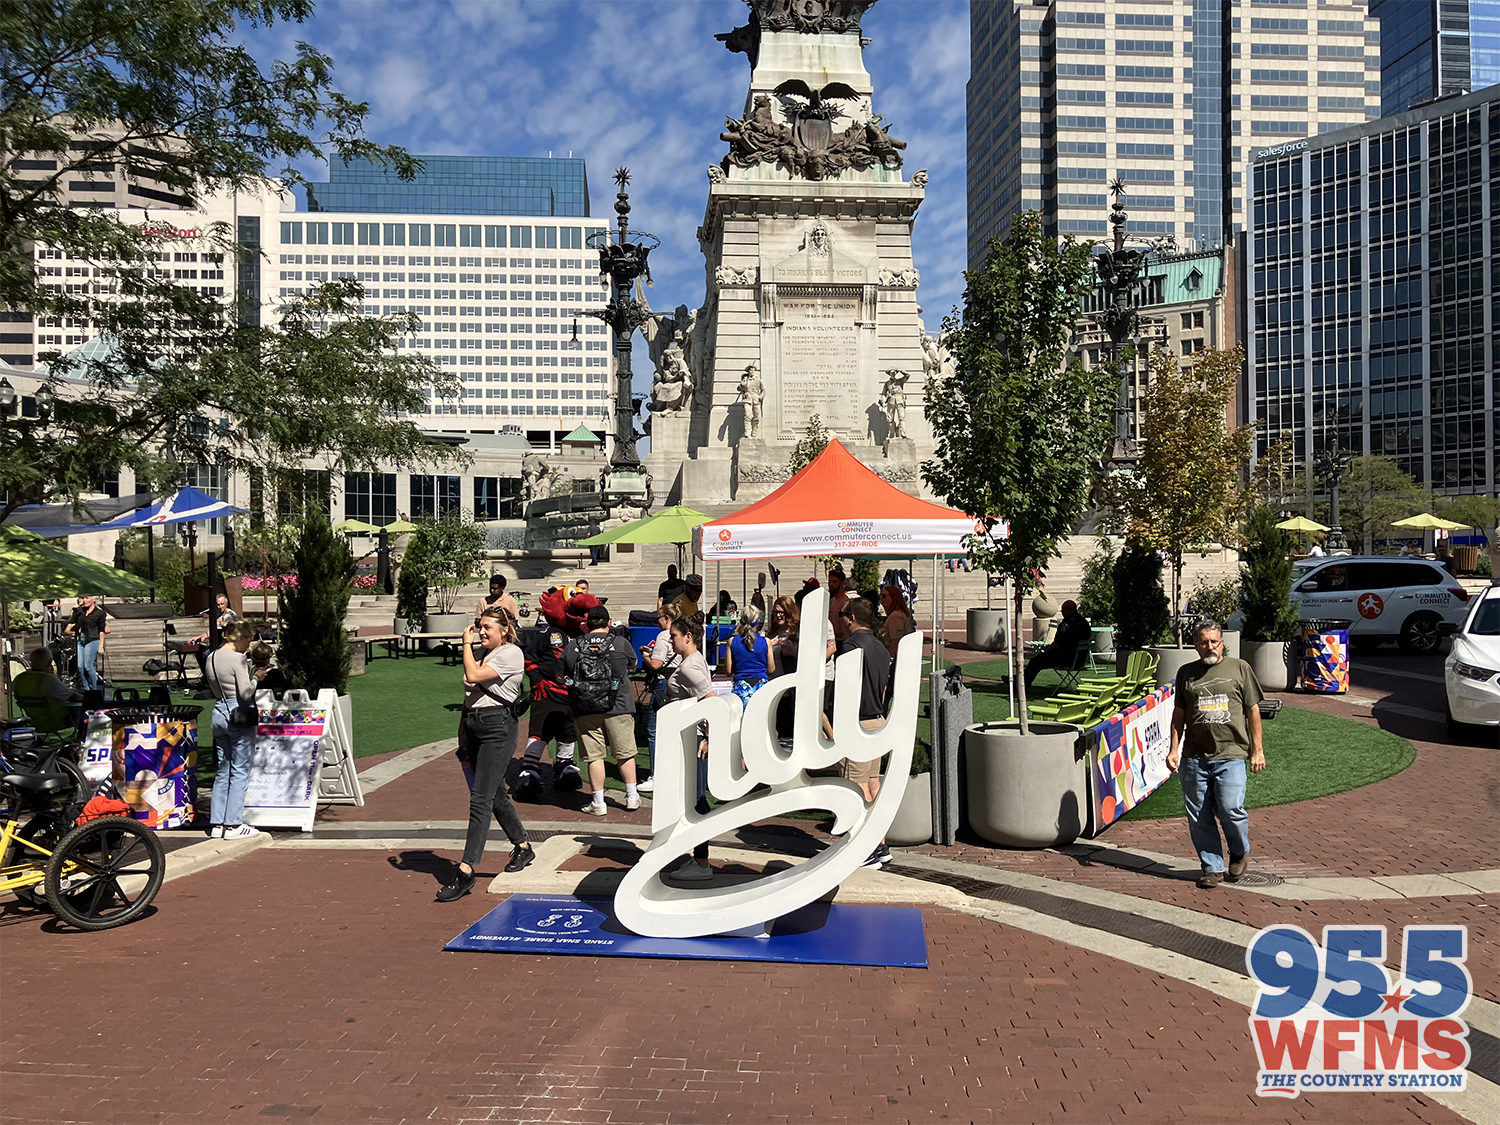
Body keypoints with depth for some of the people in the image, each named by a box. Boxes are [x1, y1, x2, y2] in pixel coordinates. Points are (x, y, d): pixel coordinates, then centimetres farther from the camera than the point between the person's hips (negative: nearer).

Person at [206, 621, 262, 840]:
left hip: (219, 713, 8)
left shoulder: (210, 658, 9)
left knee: (223, 771, 14)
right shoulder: (238, 659, -15)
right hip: (240, 716, -8)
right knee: (240, 772, -1)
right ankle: (233, 824, 0)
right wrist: (256, 678, -3)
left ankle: (217, 823, 17)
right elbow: (246, 693, -20)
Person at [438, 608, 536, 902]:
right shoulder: (484, 654, 17)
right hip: (475, 727, 9)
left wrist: (466, 643, -7)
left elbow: (472, 676, -19)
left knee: (480, 799, -12)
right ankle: (522, 848, 32)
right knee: (496, 795, 16)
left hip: (497, 727, -9)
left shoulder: (511, 654, -9)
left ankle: (466, 870, -14)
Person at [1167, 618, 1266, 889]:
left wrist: (1257, 750, 5)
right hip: (1194, 757, 3)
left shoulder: (1239, 668, 6)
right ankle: (1213, 868, 17)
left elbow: (1253, 710, 8)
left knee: (1230, 809, -11)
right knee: (1199, 817, 3)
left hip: (1231, 755, -2)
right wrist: (1174, 749, 8)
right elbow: (1179, 714, 15)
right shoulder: (1186, 673, 12)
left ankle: (1239, 853, 18)